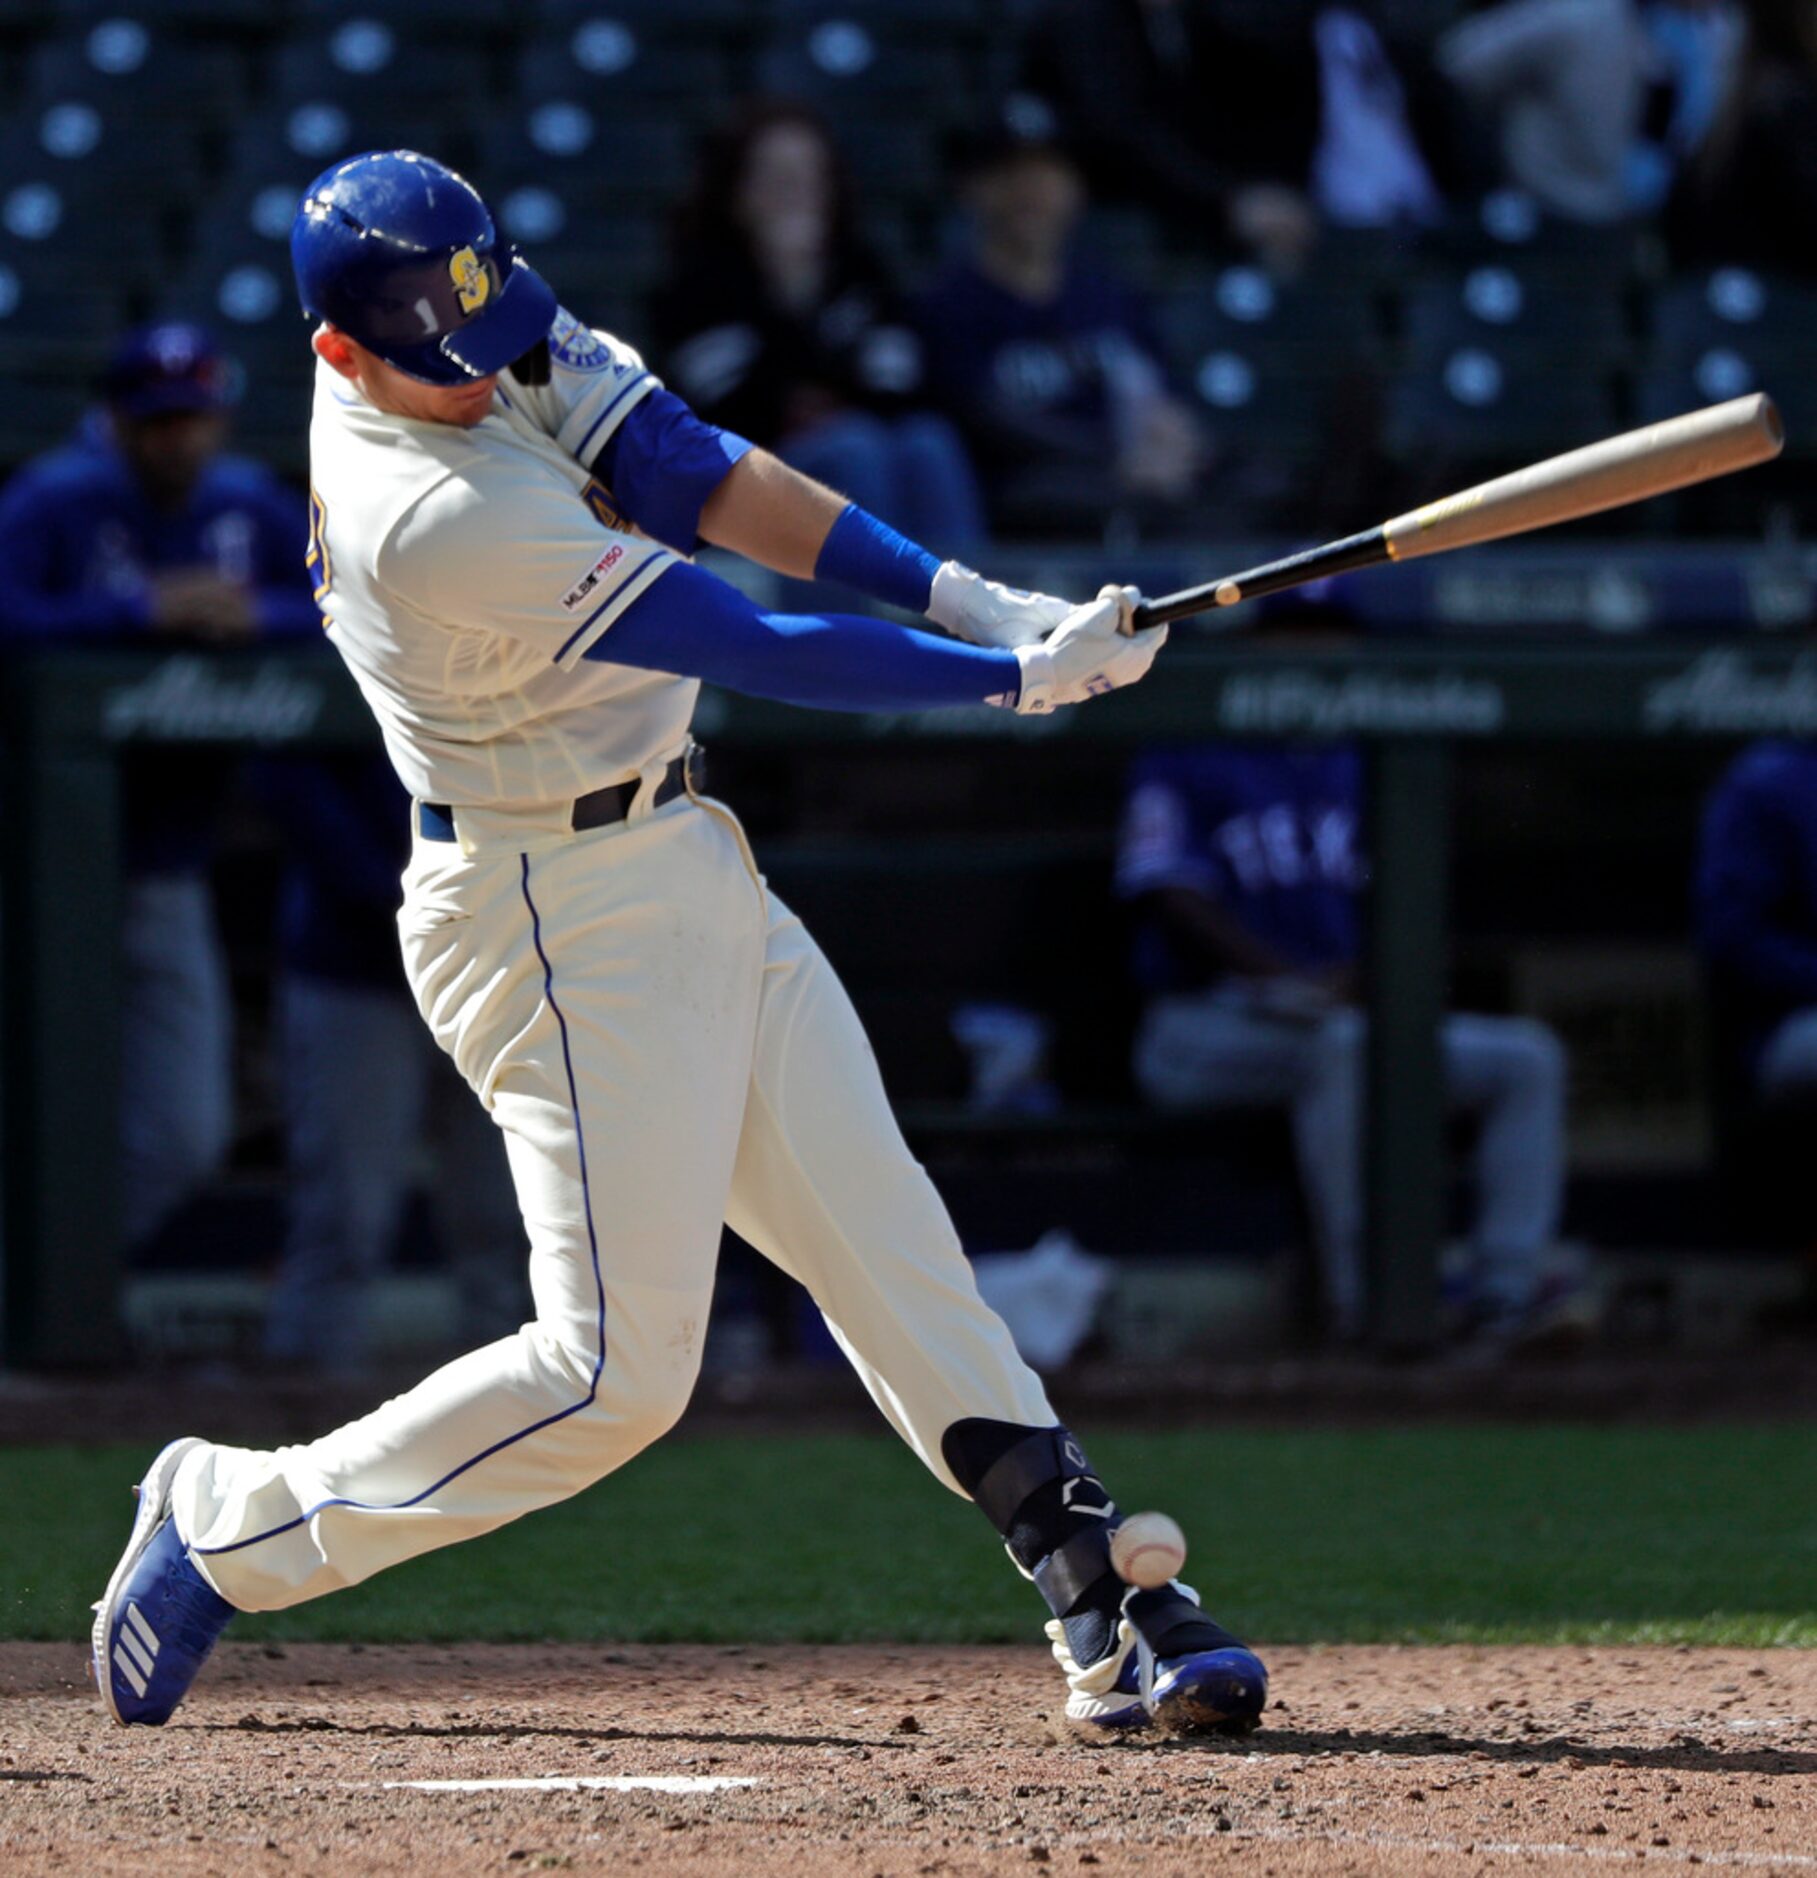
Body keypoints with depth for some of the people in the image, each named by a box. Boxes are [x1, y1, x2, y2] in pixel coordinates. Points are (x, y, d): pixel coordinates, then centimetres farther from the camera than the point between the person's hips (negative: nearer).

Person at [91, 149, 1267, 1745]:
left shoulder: (485, 338, -1)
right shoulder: (435, 519, -27)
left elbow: (701, 474, -3)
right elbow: (762, 654, -23)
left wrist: (965, 595, -14)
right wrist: (1029, 677, -17)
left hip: (684, 871, 9)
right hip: (565, 922, -9)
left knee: (884, 1238, 4)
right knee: (617, 1370, -8)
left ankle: (1100, 1602, 3)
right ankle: (230, 1525, 7)